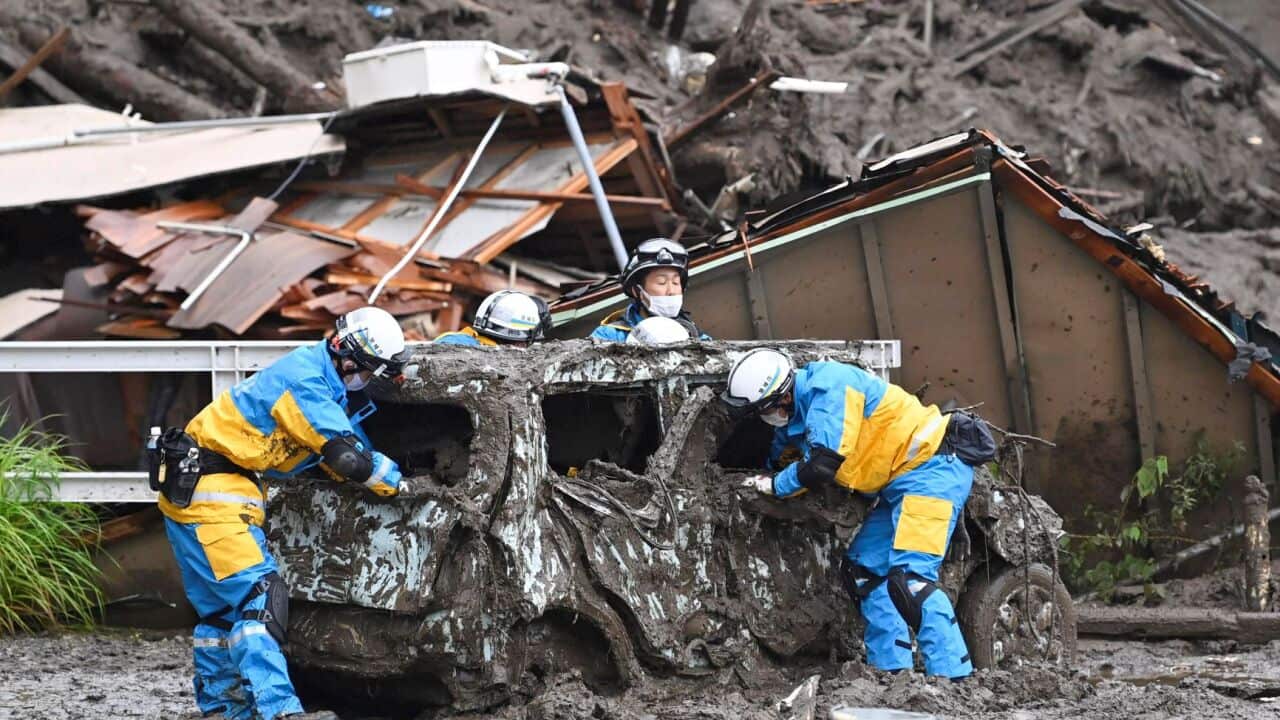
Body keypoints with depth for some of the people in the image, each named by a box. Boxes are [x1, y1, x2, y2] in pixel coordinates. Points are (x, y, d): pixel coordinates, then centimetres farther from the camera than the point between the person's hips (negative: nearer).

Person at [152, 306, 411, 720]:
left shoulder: (330, 385, 13)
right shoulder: (304, 379, -19)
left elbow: (354, 444, 19)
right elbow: (347, 457, -20)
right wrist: (402, 484, -7)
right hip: (205, 487, -11)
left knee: (221, 605, 17)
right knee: (258, 596, -19)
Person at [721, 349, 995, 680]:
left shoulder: (829, 388, -20)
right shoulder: (799, 408, 12)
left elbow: (823, 466, -22)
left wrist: (773, 485, -7)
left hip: (932, 469, -11)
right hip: (901, 482, 11)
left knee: (909, 578, -21)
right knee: (863, 570, 12)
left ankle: (954, 676, -25)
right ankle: (892, 670, 13)